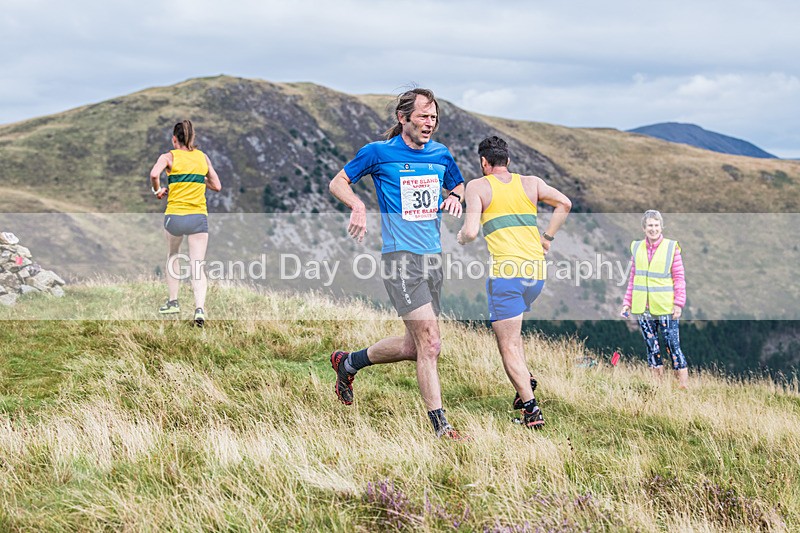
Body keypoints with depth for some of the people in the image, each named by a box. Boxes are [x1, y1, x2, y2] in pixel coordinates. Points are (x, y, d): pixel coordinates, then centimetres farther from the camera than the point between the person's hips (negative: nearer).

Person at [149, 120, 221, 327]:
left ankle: (173, 302, 29)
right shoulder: (203, 157, 9)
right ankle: (200, 308, -22)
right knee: (197, 266, -2)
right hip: (199, 217, 1)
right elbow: (217, 186, 13)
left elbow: (154, 174, -20)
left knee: (173, 257, 26)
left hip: (175, 215, -1)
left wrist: (157, 190, -1)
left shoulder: (169, 156, -1)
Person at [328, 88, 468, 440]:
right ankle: (441, 427, -6)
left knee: (414, 347, 12)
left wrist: (455, 197, 4)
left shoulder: (441, 154, 11)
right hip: (400, 257, -7)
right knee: (430, 344, -14)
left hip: (433, 258, 7)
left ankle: (348, 362, 35)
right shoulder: (379, 153, -4)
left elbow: (457, 186, 28)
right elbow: (338, 182, 7)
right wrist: (357, 205, -13)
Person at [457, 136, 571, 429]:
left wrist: (461, 238, 15)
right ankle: (525, 378, 13)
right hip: (537, 270, 5)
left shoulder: (478, 187, 3)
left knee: (508, 346, -1)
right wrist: (547, 239, 14)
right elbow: (564, 203, 7)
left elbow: (471, 232, -7)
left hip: (507, 271, -5)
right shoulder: (531, 183, 15)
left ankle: (531, 410, -11)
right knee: (509, 327, 29)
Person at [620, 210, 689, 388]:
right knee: (651, 346, 9)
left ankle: (684, 384, 1)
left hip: (665, 307, -4)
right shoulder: (636, 248, 7)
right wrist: (627, 302, 9)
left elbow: (679, 277, -2)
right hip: (643, 307, 4)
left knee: (673, 344, -4)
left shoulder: (671, 247, -3)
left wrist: (679, 303, -8)